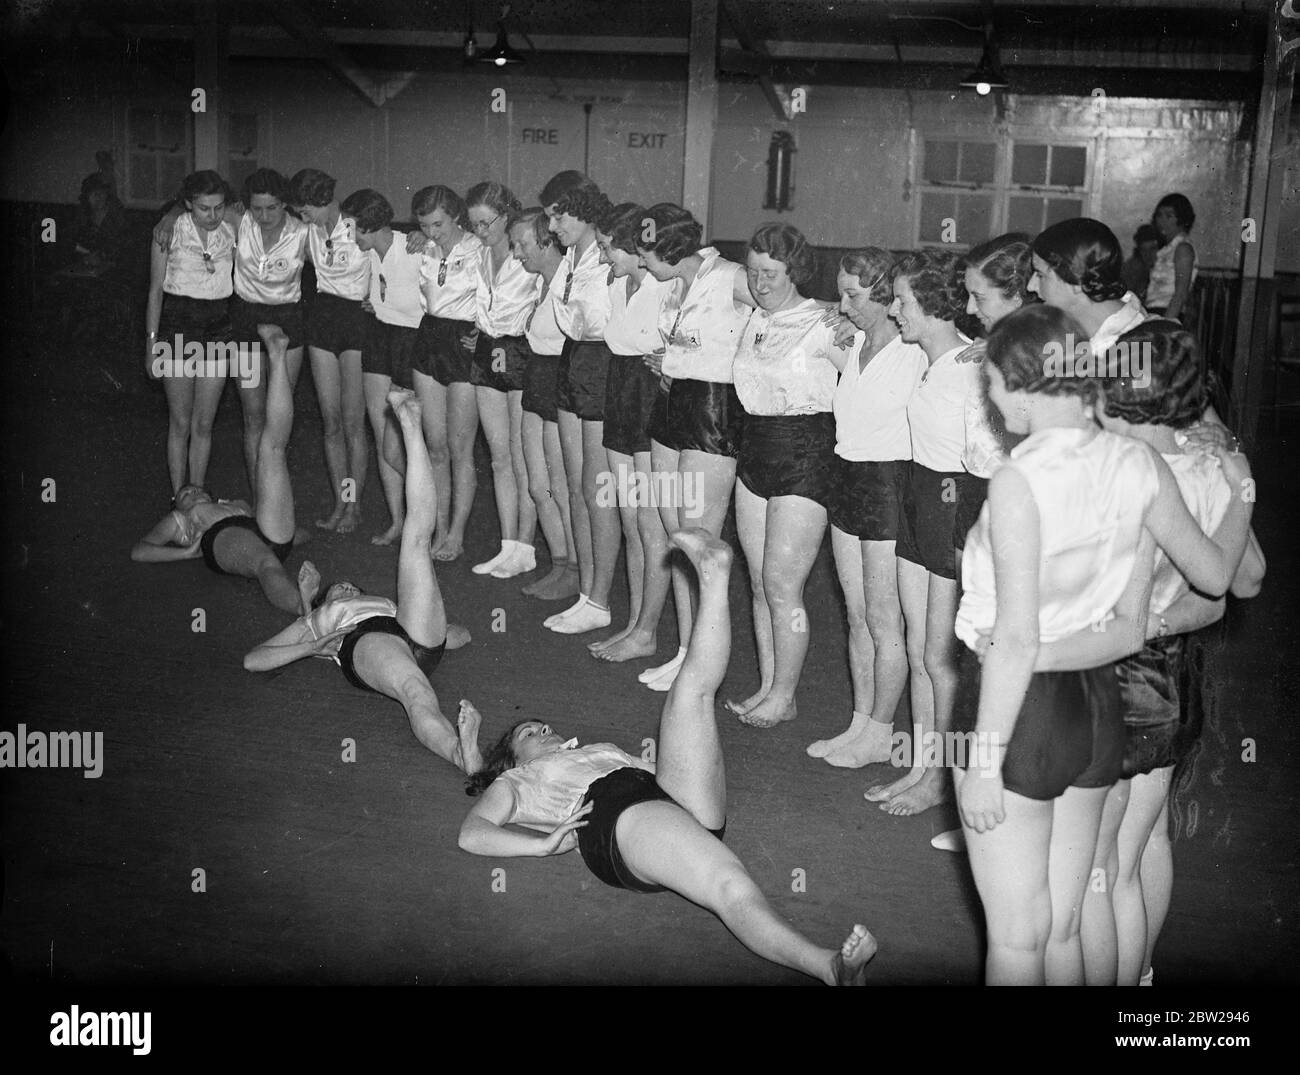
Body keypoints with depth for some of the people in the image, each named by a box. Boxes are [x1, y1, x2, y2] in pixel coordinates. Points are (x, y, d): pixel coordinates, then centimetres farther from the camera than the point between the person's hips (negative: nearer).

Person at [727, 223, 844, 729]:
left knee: (781, 585, -5)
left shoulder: (821, 326, -11)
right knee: (760, 582, 11)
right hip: (755, 448, 7)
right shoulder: (754, 321, 9)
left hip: (805, 456, -7)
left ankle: (783, 697, 10)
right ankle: (767, 686, 23)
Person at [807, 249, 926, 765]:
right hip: (846, 478, 8)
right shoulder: (853, 342, 8)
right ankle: (860, 724, 25)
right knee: (858, 618, 14)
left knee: (884, 624, 3)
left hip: (889, 484, -8)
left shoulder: (917, 351, -15)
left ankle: (879, 734, 17)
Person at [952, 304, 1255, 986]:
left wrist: (983, 759, -16)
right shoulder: (1139, 464, -3)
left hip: (1018, 703, -6)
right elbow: (1215, 575, 8)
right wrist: (1240, 495, 26)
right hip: (1094, 701, 6)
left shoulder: (1019, 481, -21)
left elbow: (1016, 640, -22)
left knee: (1016, 934, 9)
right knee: (1062, 928, 20)